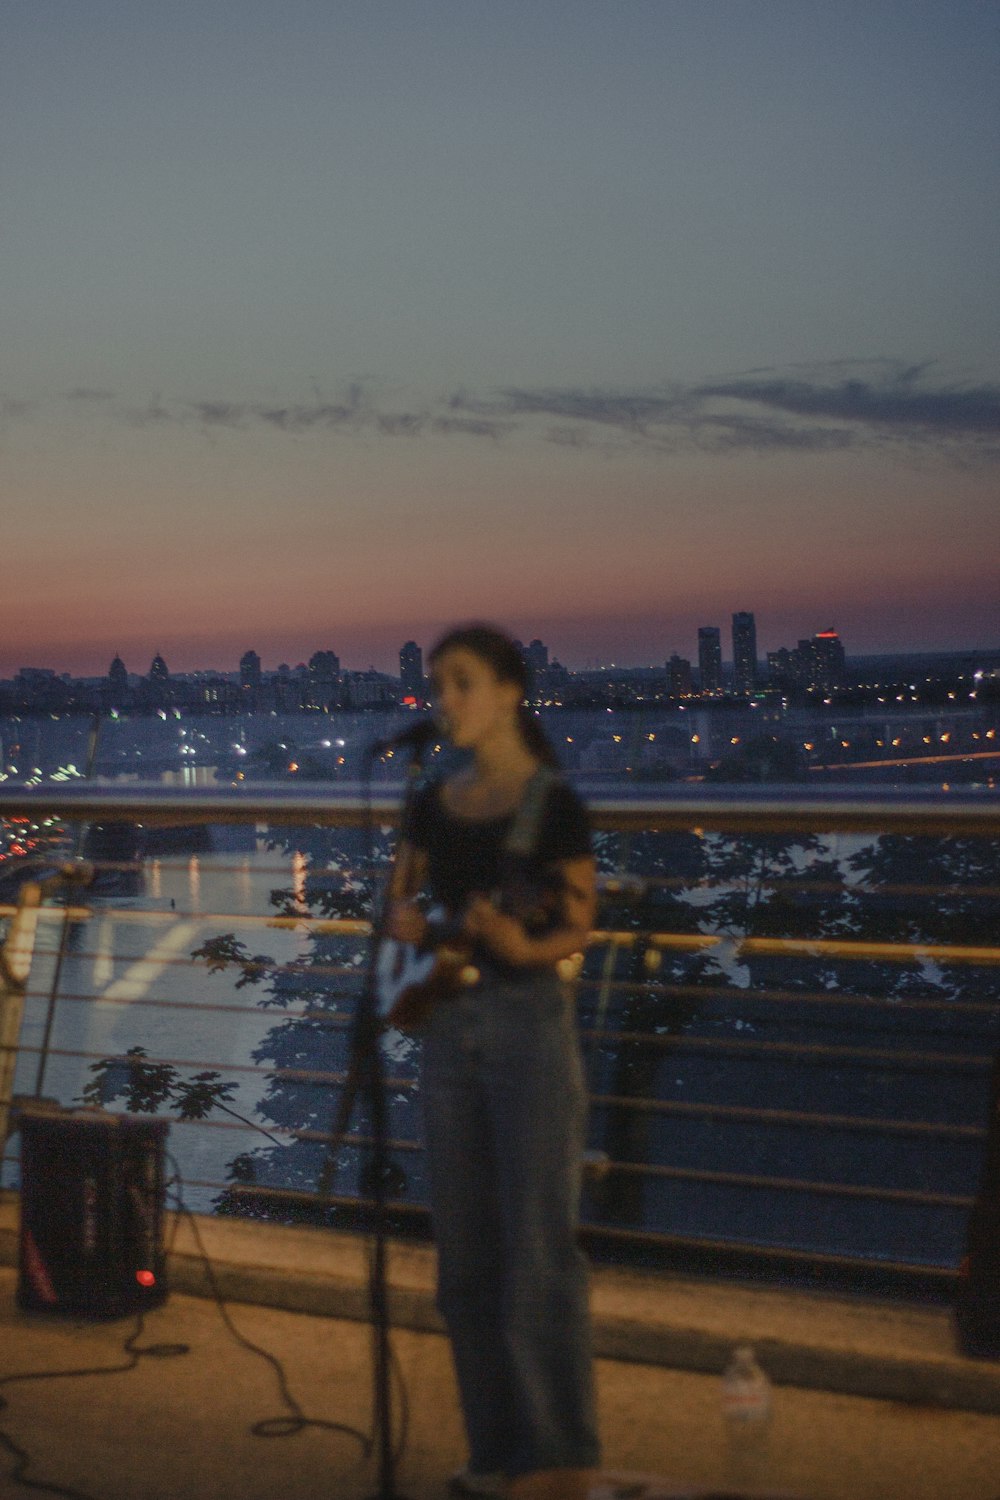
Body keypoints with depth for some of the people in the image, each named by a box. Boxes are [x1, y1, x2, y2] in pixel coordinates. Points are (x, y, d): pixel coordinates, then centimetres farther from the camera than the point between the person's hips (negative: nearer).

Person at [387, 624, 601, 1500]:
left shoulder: (554, 805, -8)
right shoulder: (433, 806, 8)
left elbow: (578, 928, -6)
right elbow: (401, 900, 20)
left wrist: (520, 946, -26)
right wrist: (405, 923, -2)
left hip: (528, 1023, -6)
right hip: (449, 1024, 6)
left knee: (538, 1251, -4)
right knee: (465, 1256, 10)